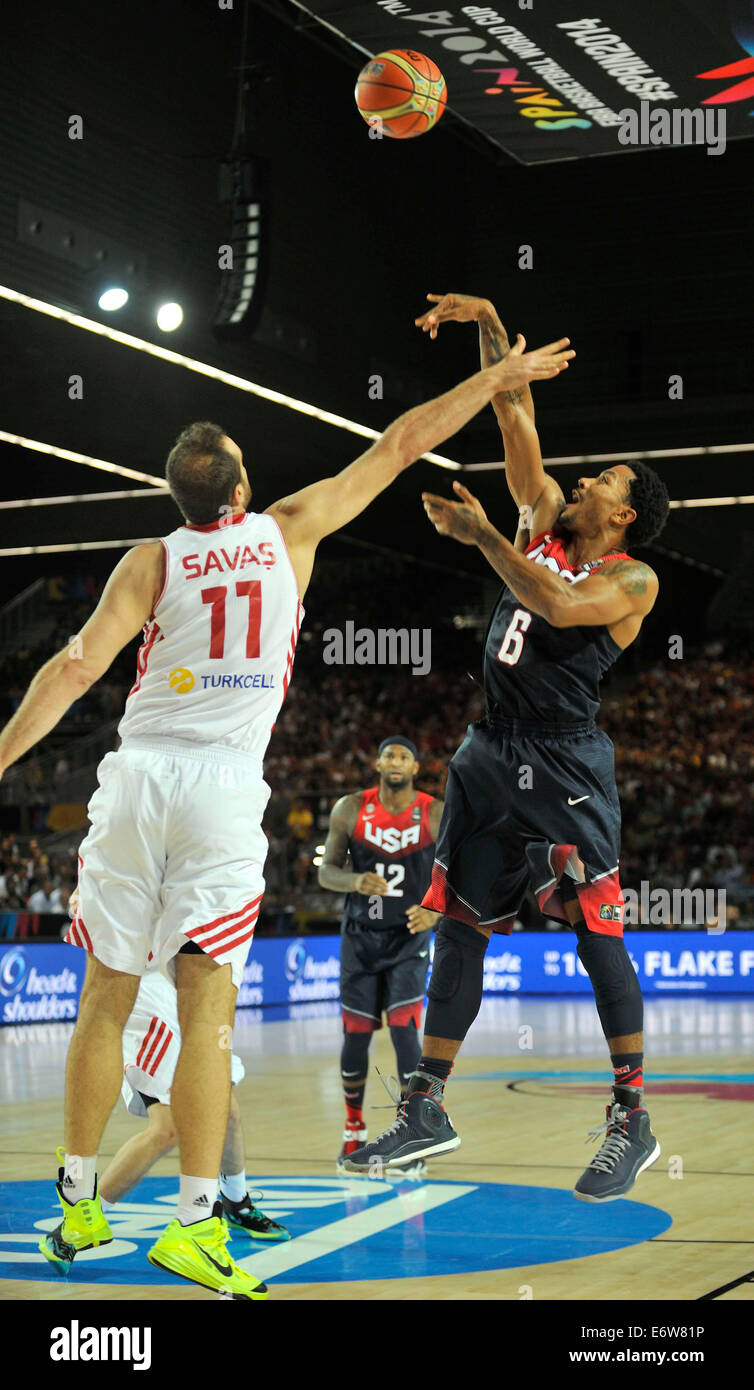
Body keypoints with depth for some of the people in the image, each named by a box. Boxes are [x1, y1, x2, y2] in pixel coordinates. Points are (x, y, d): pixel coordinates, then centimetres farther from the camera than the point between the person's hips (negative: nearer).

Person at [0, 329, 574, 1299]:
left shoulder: (153, 562, 5)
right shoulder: (289, 531, 7)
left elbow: (79, 665, -7)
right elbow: (401, 444, 14)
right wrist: (500, 376, 22)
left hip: (139, 779, 1)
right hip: (224, 786, -1)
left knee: (106, 1001, 10)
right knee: (205, 1009, -4)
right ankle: (194, 1226, -11)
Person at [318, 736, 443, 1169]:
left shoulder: (437, 815, -7)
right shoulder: (350, 810, -5)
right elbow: (327, 871, 0)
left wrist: (435, 913, -19)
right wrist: (356, 881, -22)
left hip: (408, 938, -2)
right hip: (360, 937, 2)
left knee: (403, 1030, -14)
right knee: (356, 1034, 6)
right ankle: (354, 1128, 26)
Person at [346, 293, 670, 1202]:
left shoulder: (632, 578, -5)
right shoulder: (544, 520, 14)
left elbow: (558, 606, -25)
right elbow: (515, 414, 12)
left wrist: (479, 535, -17)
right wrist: (488, 325, 5)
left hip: (563, 764, -7)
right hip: (492, 753, 7)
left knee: (596, 933, -6)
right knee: (458, 926, 7)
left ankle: (632, 1120, 2)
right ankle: (426, 1110, 13)